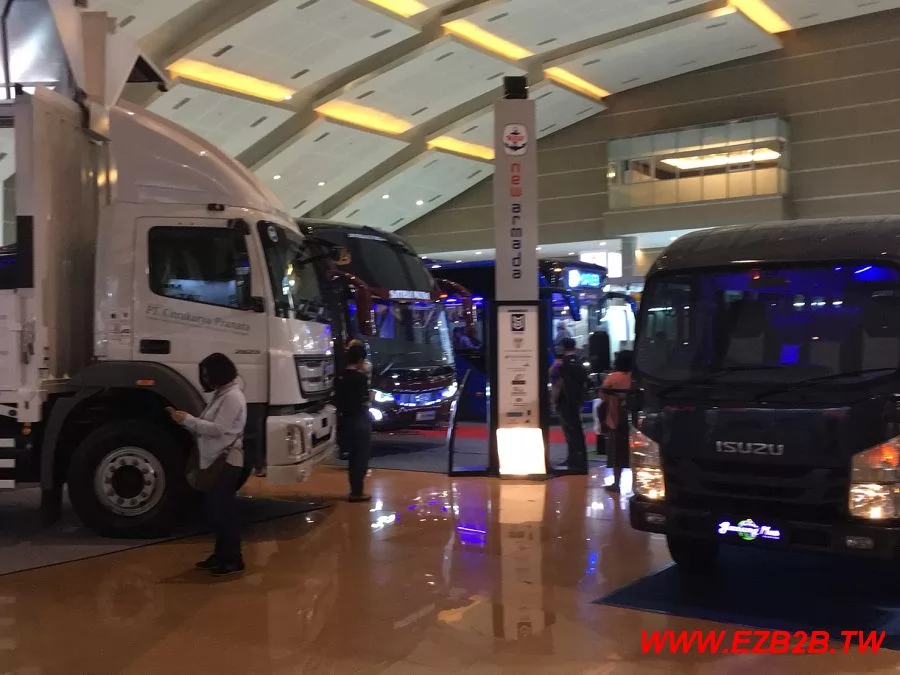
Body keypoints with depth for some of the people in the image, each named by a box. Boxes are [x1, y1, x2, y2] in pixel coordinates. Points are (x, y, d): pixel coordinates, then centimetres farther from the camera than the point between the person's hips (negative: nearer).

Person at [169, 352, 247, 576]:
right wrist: (185, 419, 2)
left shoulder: (232, 397, -15)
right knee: (216, 508, 14)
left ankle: (234, 560, 0)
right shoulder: (221, 395, 15)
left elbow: (218, 429, -22)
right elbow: (206, 427, 15)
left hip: (226, 462, -10)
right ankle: (221, 554, 24)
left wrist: (188, 420, -18)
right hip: (215, 460, 10)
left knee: (224, 510, -6)